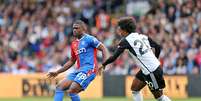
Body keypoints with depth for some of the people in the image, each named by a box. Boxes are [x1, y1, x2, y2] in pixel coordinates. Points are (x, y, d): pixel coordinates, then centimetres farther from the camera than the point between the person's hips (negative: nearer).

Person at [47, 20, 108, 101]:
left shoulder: (89, 39, -2)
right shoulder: (74, 44, 21)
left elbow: (103, 49, -5)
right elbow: (71, 61, 29)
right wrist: (57, 72, 26)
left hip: (88, 69, -8)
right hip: (79, 70, 8)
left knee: (71, 91, -22)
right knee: (59, 87, -4)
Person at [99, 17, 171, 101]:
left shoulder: (126, 41, -11)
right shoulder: (142, 36, 8)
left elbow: (114, 56, -13)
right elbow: (158, 47, 11)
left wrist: (103, 65, 1)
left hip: (151, 72, -8)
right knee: (134, 89, 16)